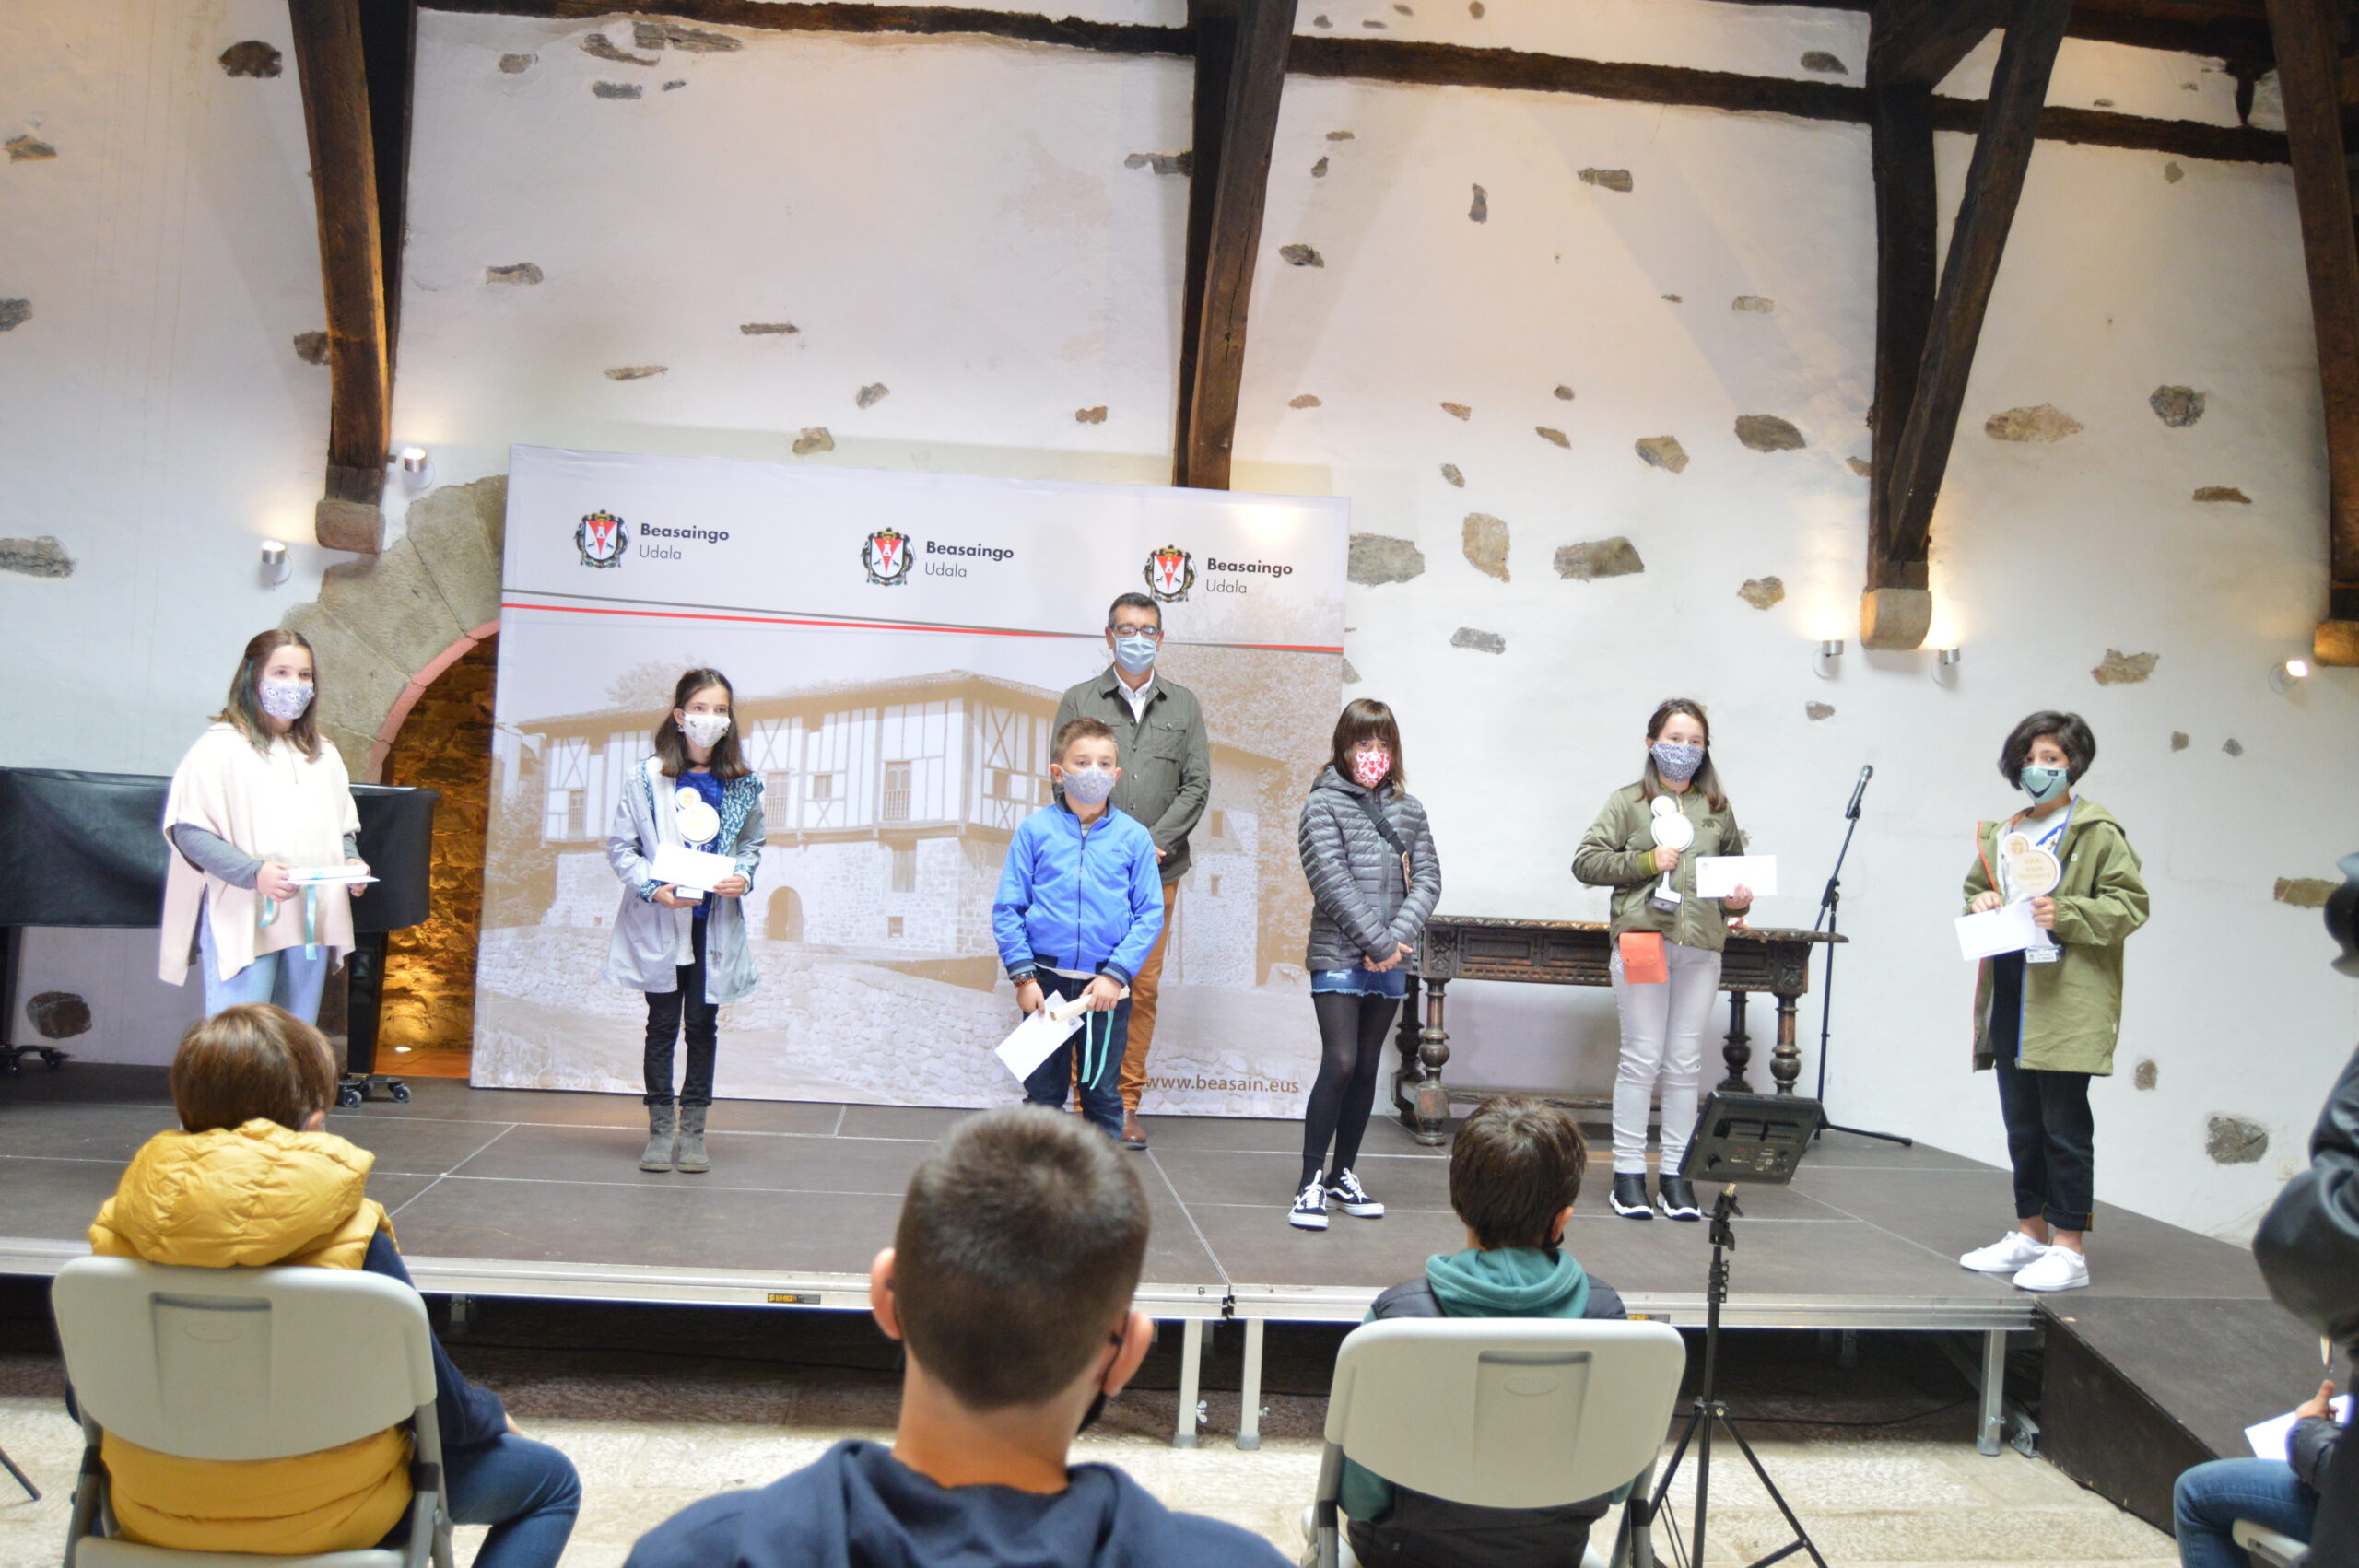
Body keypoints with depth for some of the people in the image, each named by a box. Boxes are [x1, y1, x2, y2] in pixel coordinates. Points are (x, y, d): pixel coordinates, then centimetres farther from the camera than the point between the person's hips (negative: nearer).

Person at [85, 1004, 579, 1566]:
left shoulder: (115, 1226, -12)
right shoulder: (350, 1237, -23)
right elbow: (443, 1410, -14)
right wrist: (494, 1414, 9)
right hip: (321, 1522, -6)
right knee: (552, 1481, 13)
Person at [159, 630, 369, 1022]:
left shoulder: (323, 755, 18)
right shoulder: (221, 746, -3)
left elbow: (343, 827, 23)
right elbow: (187, 830, -10)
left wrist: (350, 861, 1)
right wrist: (254, 873, -22)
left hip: (310, 927, 6)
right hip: (243, 926, -6)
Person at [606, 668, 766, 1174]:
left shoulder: (741, 785, 2)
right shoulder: (646, 779, -5)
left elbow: (753, 843, 13)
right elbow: (620, 846, -2)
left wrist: (743, 877, -7)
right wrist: (654, 888, -15)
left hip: (716, 924, 2)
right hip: (659, 923, -2)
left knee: (703, 1025, 7)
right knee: (662, 1025, 7)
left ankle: (693, 1131, 17)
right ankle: (660, 1131, 17)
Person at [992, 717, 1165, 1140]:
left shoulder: (1133, 838, -2)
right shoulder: (1034, 830, -2)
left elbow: (1150, 915, -1)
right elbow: (1007, 909, -1)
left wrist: (1116, 974, -11)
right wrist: (1023, 974, -8)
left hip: (1108, 985, 0)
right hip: (1047, 980, 0)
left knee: (1102, 1094, 10)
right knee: (1043, 1093, 11)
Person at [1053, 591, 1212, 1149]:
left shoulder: (1183, 705, 13)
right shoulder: (1079, 701, 8)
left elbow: (1197, 785, 7)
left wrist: (1153, 844, -6)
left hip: (1156, 873, 2)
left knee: (1144, 988, 4)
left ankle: (1127, 1103, 13)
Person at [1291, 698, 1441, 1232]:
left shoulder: (1408, 809, 10)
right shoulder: (1324, 803, -3)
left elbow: (1427, 878, 4)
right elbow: (1332, 882, -11)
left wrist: (1398, 937, -11)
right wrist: (1378, 942, -14)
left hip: (1388, 963, 5)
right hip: (1338, 956, -5)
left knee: (1367, 1069, 10)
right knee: (1340, 1064, -12)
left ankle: (1343, 1174, 22)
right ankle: (1311, 1181, -3)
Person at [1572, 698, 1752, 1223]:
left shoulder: (1717, 808, 16)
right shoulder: (1628, 802, 5)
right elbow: (1585, 860, -1)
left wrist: (1739, 899, 8)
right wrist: (1646, 861, -10)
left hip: (1701, 948, 3)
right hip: (1642, 941, -3)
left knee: (1685, 1063, 6)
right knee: (1642, 1058, -1)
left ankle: (1675, 1171, 14)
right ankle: (1628, 1171, 7)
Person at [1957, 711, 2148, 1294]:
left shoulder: (2098, 832, -3)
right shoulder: (2002, 835, 17)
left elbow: (2129, 905, -8)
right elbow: (1976, 890, 28)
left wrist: (2066, 914, -20)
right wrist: (1981, 905, 6)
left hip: (2067, 1004, -7)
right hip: (2011, 1003, 7)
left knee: (2064, 1125, -5)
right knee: (2022, 1125, 13)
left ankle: (2070, 1248, 2)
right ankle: (2031, 1234, 24)